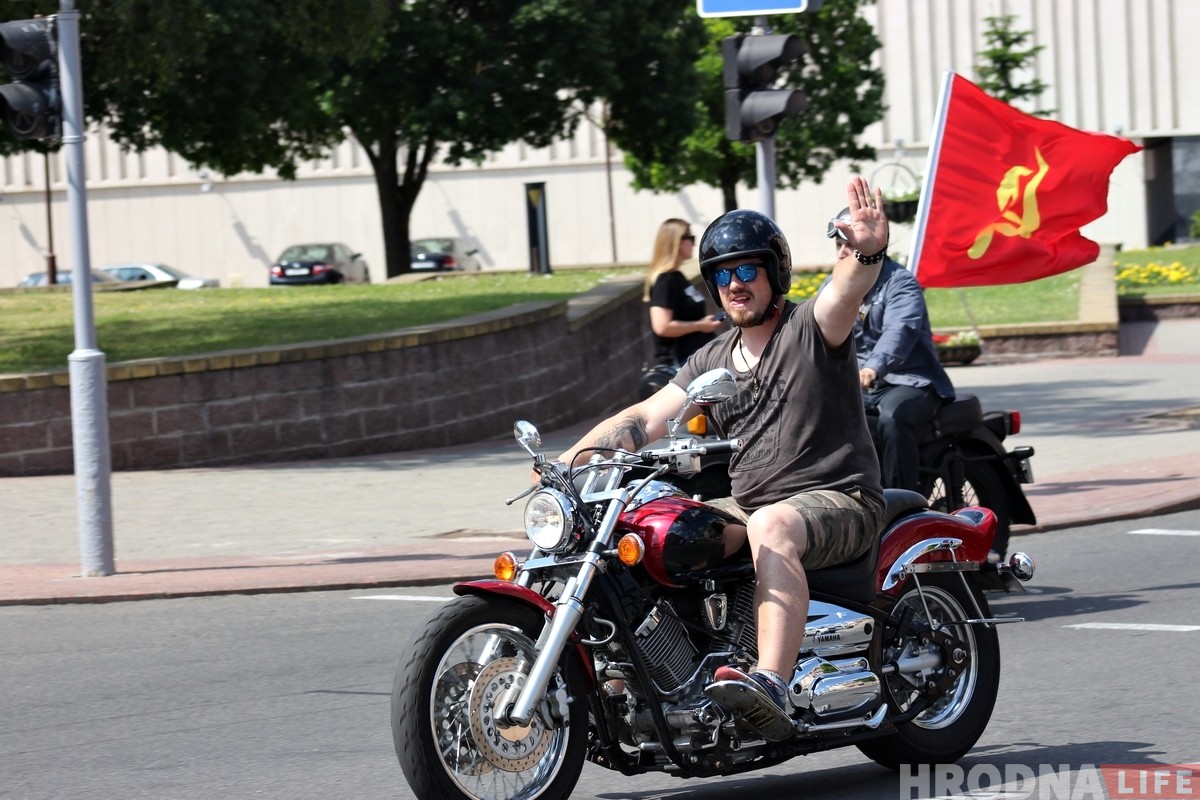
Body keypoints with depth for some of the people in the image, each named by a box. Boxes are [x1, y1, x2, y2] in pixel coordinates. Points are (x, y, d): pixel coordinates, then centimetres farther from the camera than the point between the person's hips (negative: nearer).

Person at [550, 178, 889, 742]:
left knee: (771, 526, -39)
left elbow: (847, 291, -27)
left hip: (838, 500, -7)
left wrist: (867, 251, -52)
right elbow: (645, 418, 10)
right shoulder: (712, 361, 16)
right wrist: (567, 460, -5)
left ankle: (771, 685, -56)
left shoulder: (811, 327, -4)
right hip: (748, 504, 7)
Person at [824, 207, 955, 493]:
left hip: (908, 382, -6)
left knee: (893, 418, -37)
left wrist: (874, 368, -45)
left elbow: (900, 331, -26)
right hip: (854, 384, 7)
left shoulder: (900, 282, -7)